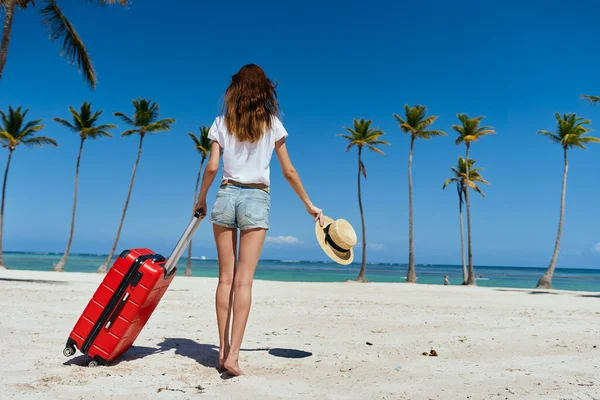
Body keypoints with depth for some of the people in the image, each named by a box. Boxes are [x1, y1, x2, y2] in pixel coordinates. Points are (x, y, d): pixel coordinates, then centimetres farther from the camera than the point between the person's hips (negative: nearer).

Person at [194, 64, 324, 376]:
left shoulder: (222, 123, 8)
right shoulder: (272, 123, 5)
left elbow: (212, 167, 1)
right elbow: (288, 171, 4)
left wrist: (201, 199, 16)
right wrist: (310, 205, 12)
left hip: (226, 196, 2)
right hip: (257, 199, -1)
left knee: (226, 277, 7)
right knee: (244, 280, -4)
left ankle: (223, 350, 10)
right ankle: (233, 354, -8)